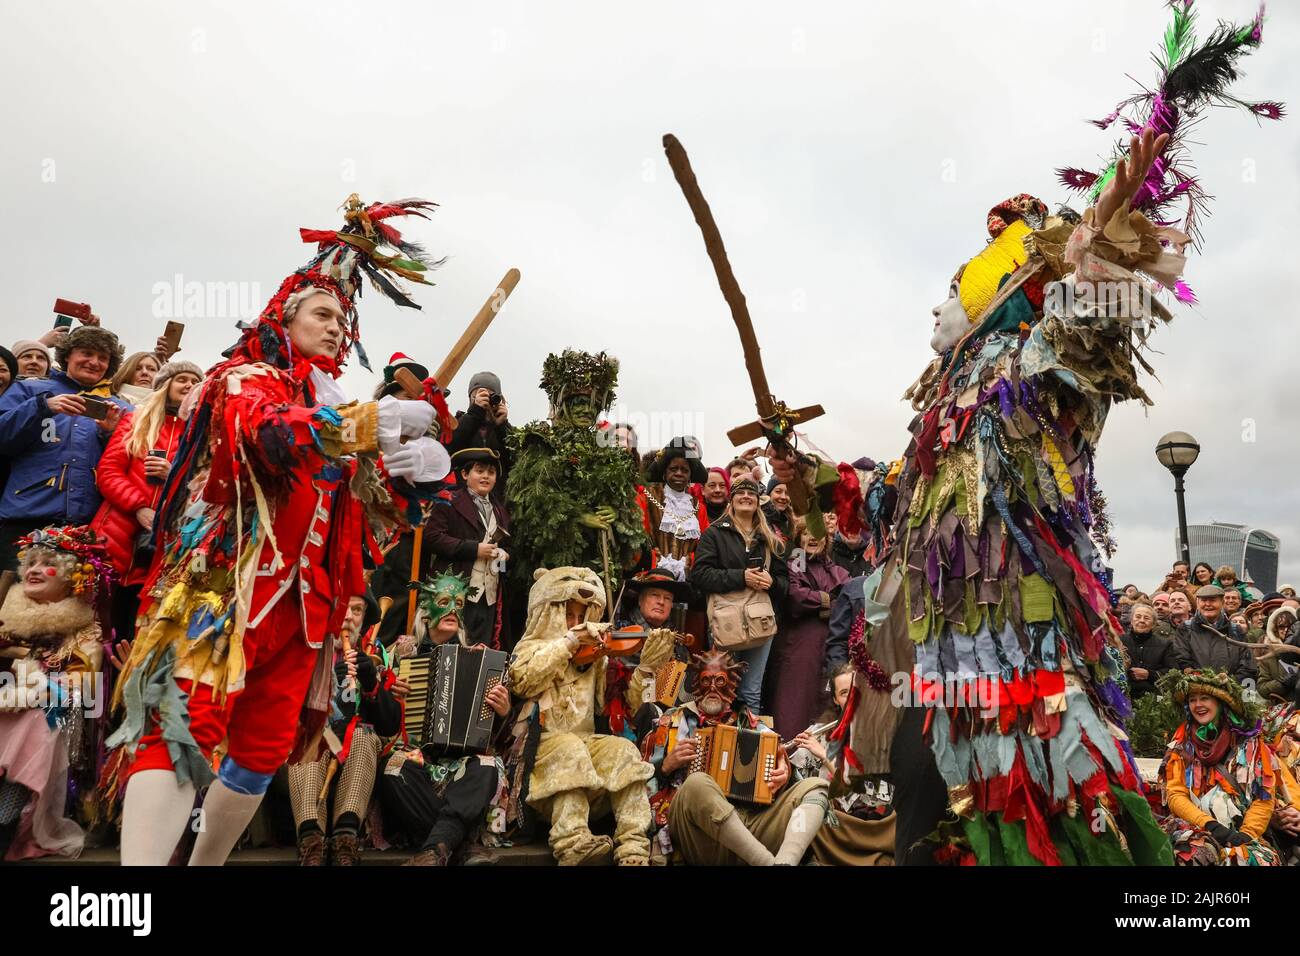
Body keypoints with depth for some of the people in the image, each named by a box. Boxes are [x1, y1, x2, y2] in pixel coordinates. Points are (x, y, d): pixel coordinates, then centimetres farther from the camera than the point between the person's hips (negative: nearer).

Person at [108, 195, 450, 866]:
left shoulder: (335, 406, 24)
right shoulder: (247, 377, 5)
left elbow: (376, 502, 18)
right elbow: (263, 431, -20)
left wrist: (411, 466, -4)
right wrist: (368, 424, -35)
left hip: (304, 595, 7)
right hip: (229, 577, -7)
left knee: (267, 745, 8)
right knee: (183, 724, -17)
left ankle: (207, 863, 21)